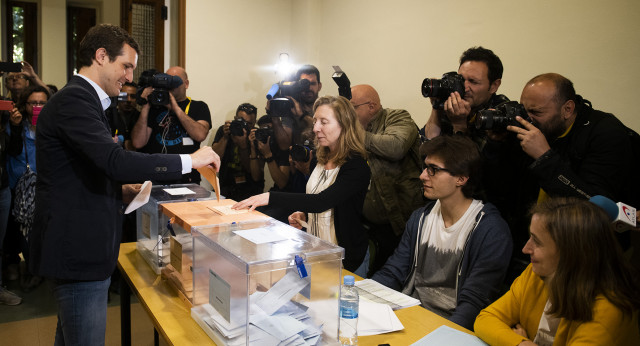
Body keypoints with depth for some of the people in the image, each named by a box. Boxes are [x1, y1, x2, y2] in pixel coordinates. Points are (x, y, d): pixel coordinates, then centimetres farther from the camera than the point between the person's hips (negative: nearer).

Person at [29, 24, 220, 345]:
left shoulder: (78, 98, 17)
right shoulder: (74, 99, -17)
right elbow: (115, 160, -30)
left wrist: (121, 190, 9)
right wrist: (189, 161, -23)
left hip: (76, 247, 11)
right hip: (78, 251, -11)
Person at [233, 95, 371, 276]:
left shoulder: (357, 166, -20)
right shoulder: (322, 160, 5)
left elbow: (323, 201, -31)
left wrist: (269, 198, -34)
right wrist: (303, 215, -2)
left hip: (347, 257, -7)